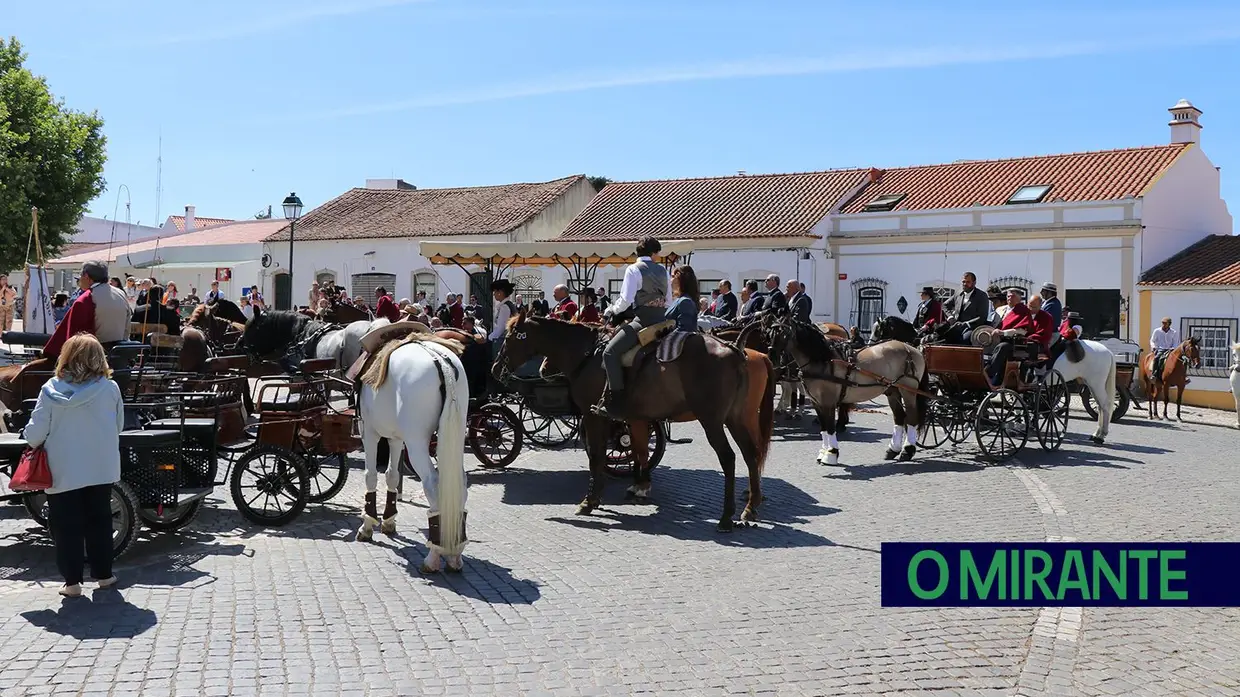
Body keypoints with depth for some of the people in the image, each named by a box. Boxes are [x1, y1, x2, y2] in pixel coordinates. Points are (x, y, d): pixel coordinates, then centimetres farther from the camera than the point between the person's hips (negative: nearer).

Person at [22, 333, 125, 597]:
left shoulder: (51, 390, -10)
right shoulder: (110, 388, -8)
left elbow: (34, 433, -8)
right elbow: (118, 426, 4)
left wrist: (32, 441, 14)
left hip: (63, 472, -1)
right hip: (102, 469, 2)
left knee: (67, 526, 8)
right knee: (99, 522, 16)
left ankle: (72, 581, 10)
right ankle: (103, 573, 24)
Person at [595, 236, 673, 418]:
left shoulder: (633, 269, -4)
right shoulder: (662, 270, 15)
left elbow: (626, 300, -12)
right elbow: (669, 302, 18)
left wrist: (611, 311, 5)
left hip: (643, 320, -8)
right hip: (661, 320, 8)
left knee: (610, 352, -9)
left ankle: (615, 402, -18)